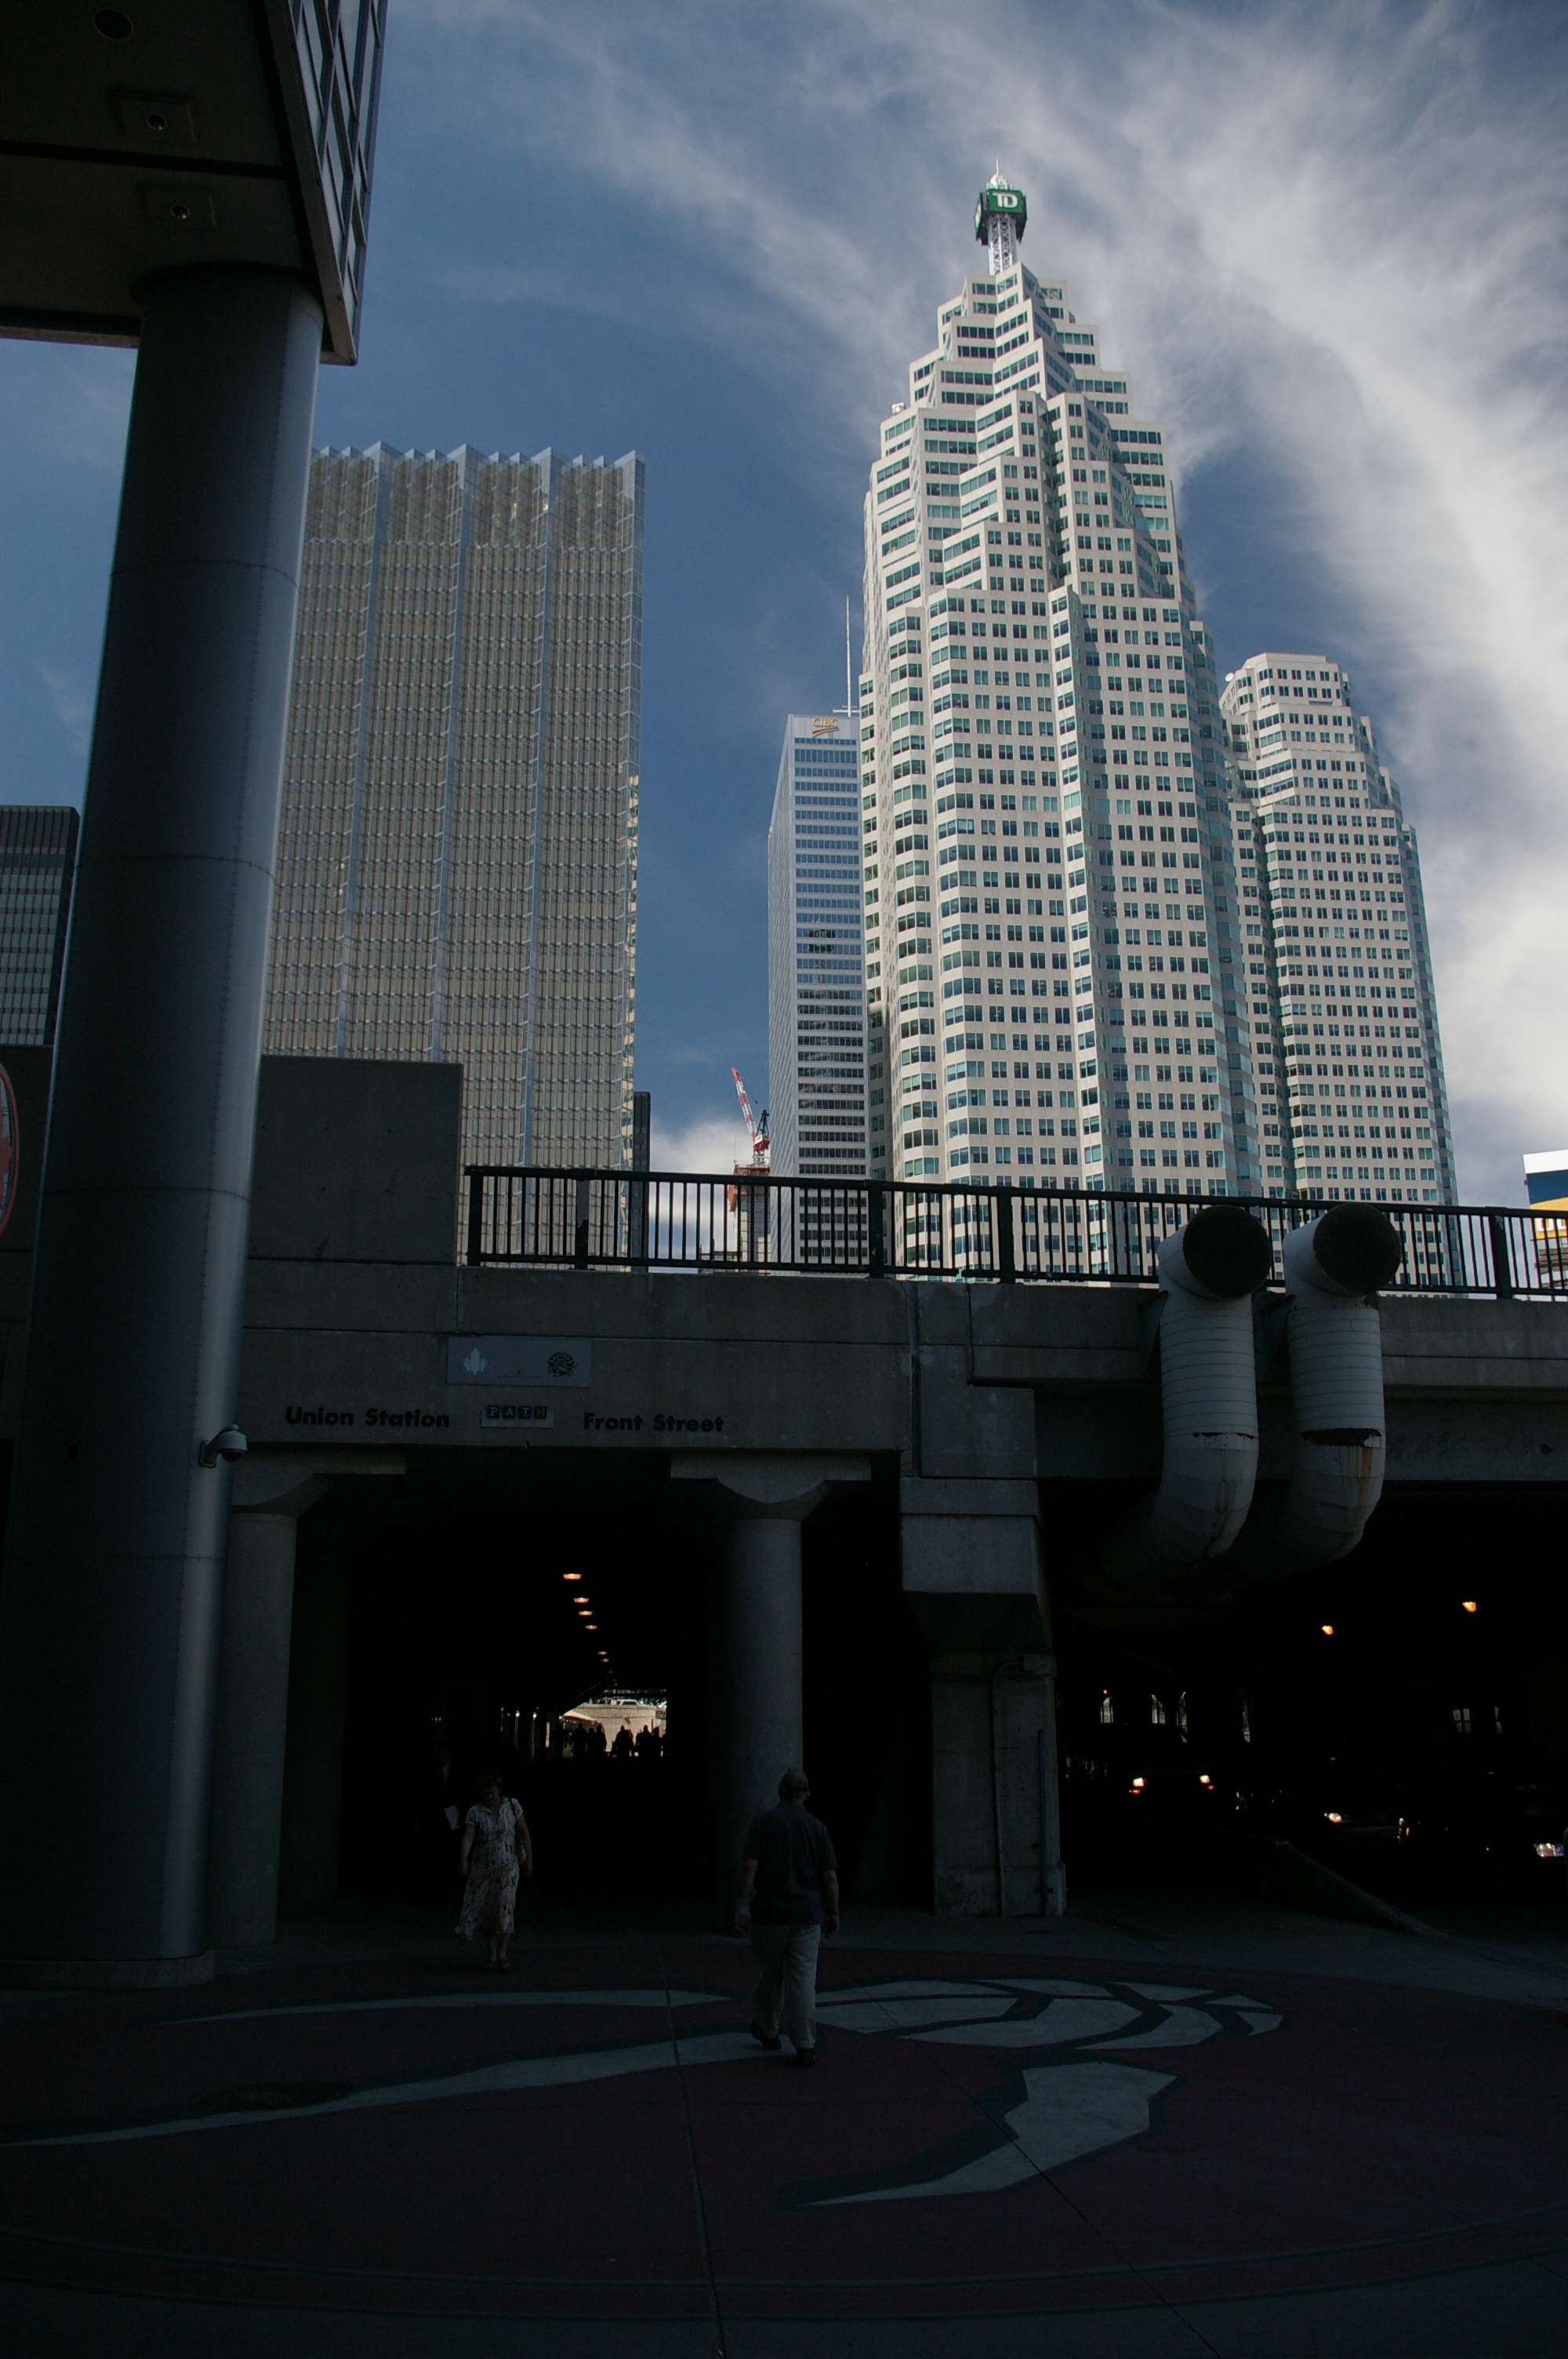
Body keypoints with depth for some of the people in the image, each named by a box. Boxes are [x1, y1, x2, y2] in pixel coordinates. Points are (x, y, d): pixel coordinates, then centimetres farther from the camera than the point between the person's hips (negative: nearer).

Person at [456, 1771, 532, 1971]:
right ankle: (492, 1955, 17)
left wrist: (529, 1859, 3)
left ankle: (502, 1954, -9)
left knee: (505, 1907, -13)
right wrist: (464, 1859, -34)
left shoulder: (512, 1805, -1)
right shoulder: (475, 1812, -4)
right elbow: (468, 1837, -17)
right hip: (482, 1868, 1)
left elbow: (524, 1833, 5)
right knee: (486, 1910, 5)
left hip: (507, 1866, -1)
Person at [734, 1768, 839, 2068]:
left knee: (770, 1974, 16)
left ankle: (767, 2030, 32)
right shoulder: (817, 1827, 2)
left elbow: (750, 1865, -10)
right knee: (803, 1978, 0)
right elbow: (830, 1876, 0)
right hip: (807, 1914, 0)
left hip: (769, 1913, 0)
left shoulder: (762, 1821, -1)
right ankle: (805, 2045, -5)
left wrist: (743, 1904, -10)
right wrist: (833, 1913, 9)